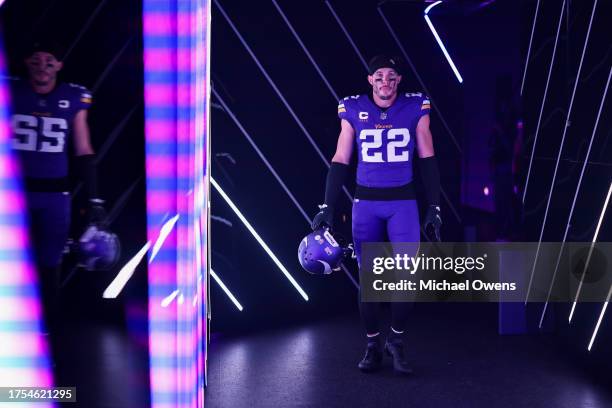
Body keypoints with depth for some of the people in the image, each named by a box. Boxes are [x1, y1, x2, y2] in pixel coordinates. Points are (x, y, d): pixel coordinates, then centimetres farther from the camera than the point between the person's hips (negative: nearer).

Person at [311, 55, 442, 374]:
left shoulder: (415, 108, 0)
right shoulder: (353, 110, 1)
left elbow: (427, 160, 6)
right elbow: (340, 162, 5)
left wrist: (434, 207, 4)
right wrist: (328, 207, 0)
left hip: (403, 203, 0)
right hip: (365, 202, 0)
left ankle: (396, 341, 16)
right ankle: (372, 345, 19)